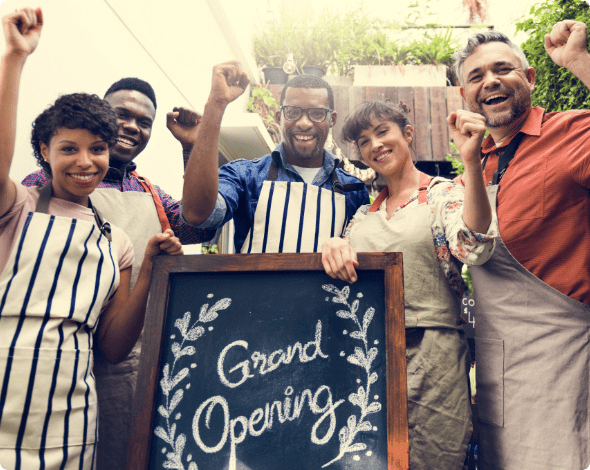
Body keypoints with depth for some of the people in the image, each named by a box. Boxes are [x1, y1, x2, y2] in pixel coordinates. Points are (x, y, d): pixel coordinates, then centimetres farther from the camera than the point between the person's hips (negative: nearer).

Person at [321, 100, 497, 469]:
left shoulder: (445, 194, 0)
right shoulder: (365, 212, 14)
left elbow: (474, 248, -19)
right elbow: (341, 267, 13)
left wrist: (472, 161, -29)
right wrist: (333, 246, -10)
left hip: (430, 358, -4)